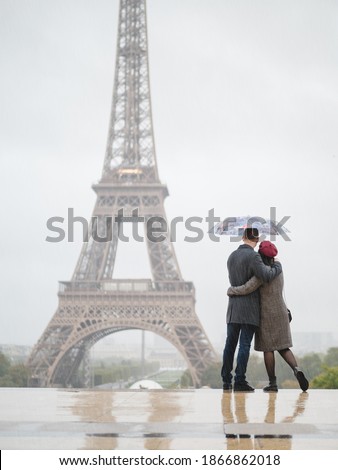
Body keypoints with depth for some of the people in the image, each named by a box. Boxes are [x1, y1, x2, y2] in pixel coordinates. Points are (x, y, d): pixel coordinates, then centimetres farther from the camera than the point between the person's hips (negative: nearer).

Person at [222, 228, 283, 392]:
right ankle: (240, 381, -6)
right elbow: (266, 276, -22)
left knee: (230, 343, 8)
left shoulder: (232, 256, 12)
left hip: (233, 307, 6)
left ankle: (226, 381, 10)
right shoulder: (252, 256, -12)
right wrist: (277, 266, -4)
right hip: (249, 307, -6)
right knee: (245, 344, -4)